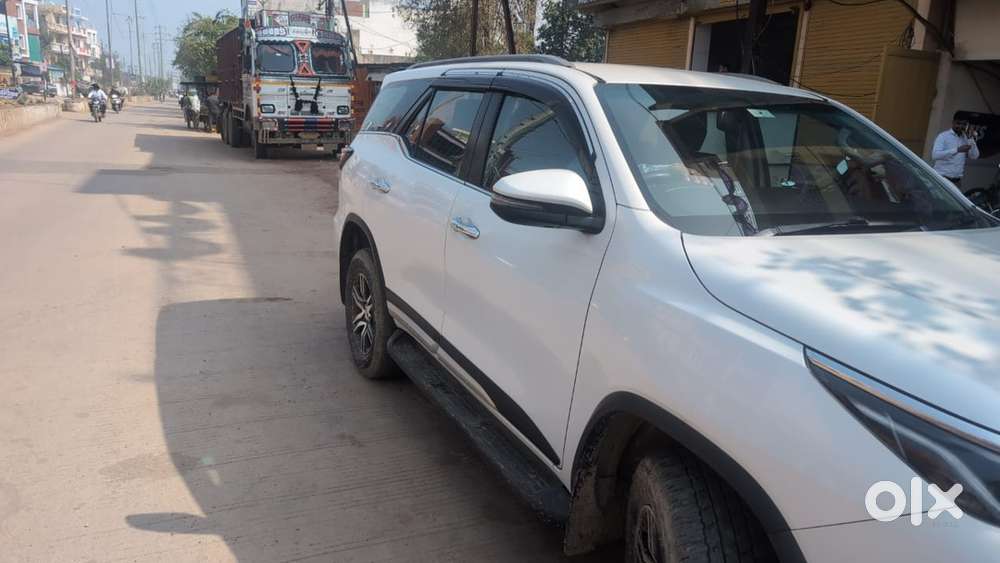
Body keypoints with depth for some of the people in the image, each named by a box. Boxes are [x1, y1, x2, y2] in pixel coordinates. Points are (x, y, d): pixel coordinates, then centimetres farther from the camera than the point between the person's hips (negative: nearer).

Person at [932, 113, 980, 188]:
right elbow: (935, 155, -19)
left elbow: (974, 156, 0)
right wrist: (957, 150, -26)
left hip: (957, 180, 5)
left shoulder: (965, 138, 12)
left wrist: (969, 137, -5)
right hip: (942, 178, -5)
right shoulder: (943, 136, -3)